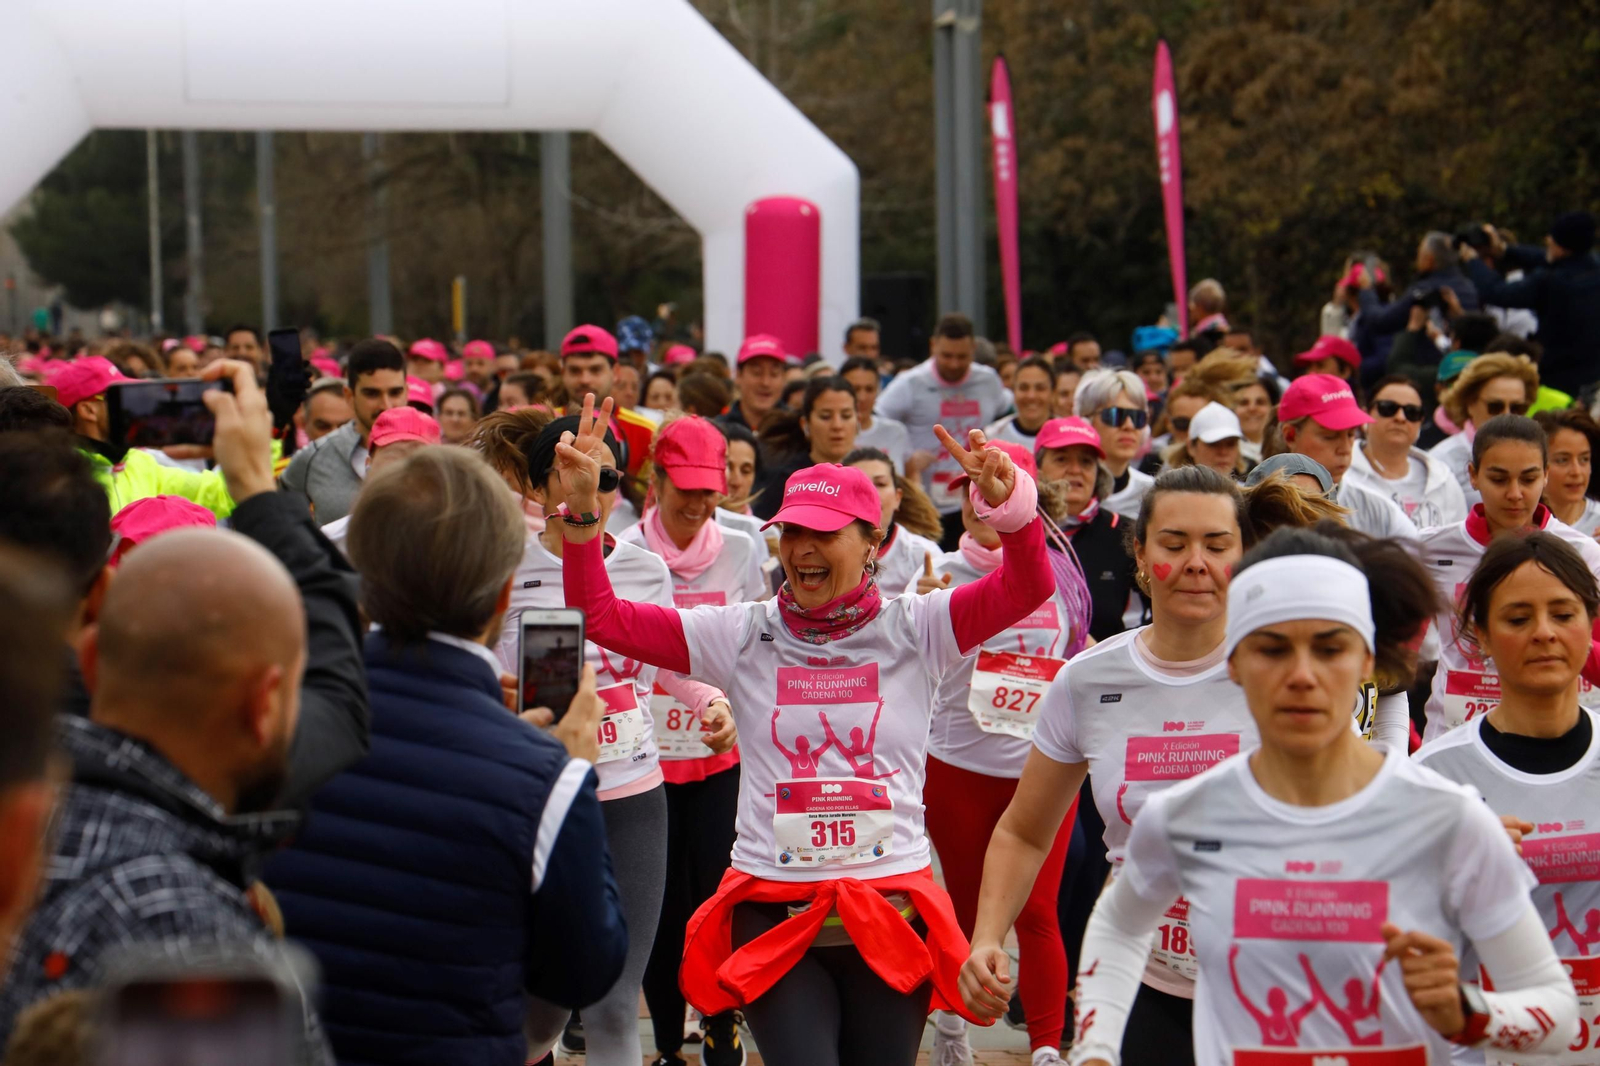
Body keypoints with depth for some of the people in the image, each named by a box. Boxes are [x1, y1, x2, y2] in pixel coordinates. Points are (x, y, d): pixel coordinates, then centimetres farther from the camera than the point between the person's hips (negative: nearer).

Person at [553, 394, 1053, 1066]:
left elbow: (1026, 587, -12)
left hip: (892, 914, 1)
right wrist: (582, 509, -12)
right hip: (774, 916, -1)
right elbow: (600, 616, 0)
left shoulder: (913, 630, 2)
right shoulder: (742, 635, 3)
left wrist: (1007, 501, -30)